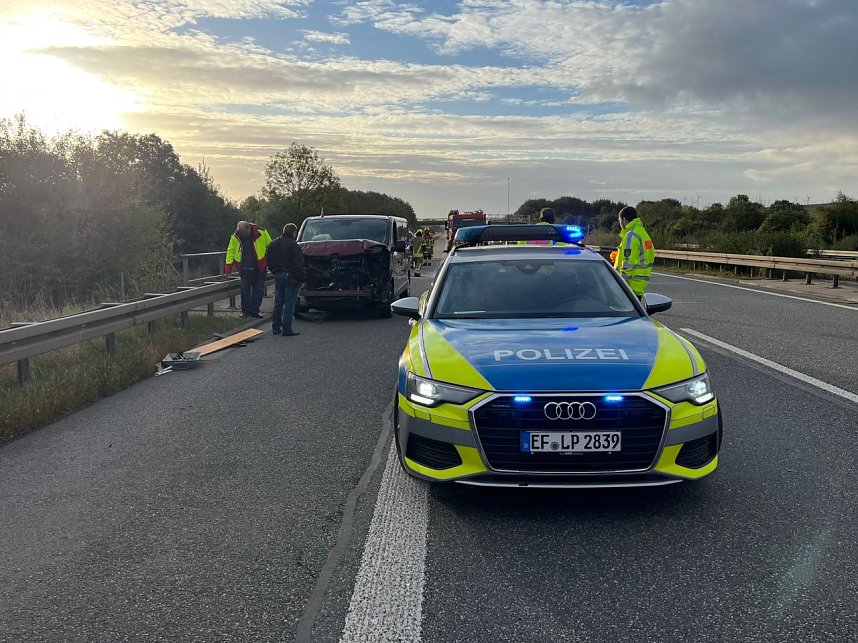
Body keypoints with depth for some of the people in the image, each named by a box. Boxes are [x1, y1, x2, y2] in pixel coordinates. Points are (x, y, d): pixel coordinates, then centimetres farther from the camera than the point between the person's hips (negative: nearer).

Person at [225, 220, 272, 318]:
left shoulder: (261, 233, -11)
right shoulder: (235, 237, -4)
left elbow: (270, 247, -2)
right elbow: (230, 251, 5)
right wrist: (229, 266, -1)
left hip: (259, 268, -1)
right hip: (244, 269, 1)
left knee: (258, 290, 4)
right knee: (245, 290, 3)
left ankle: (255, 311, 13)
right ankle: (246, 311, 12)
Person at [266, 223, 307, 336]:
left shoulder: (272, 244, 11)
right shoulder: (293, 245, -14)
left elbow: (269, 263, 16)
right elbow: (299, 264, -15)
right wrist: (302, 278, -10)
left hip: (278, 276, 7)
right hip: (290, 276, -7)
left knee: (278, 303, 15)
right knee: (289, 304, -3)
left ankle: (276, 327, 18)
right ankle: (286, 329, -3)